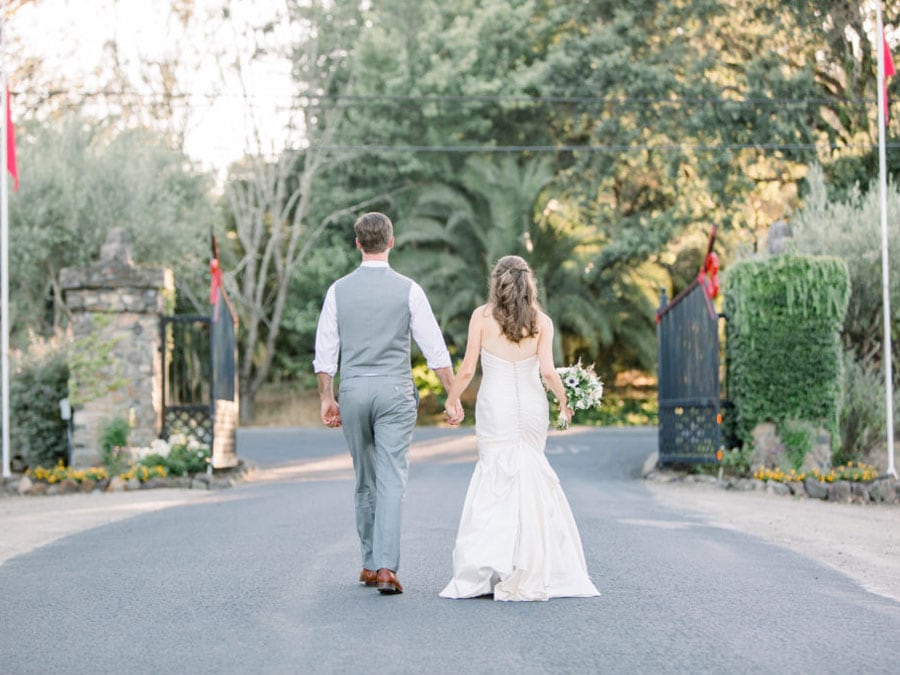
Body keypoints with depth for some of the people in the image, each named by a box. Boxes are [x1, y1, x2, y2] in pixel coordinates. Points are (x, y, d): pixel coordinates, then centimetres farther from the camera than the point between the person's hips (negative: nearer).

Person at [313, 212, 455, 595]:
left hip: (352, 391, 2)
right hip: (394, 390, -2)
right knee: (391, 481, -4)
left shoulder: (339, 290, 2)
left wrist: (327, 398, 11)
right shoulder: (407, 290, -3)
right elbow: (434, 348, -4)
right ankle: (386, 566, -14)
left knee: (365, 481, 15)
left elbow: (325, 351, 3)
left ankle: (370, 564, 21)